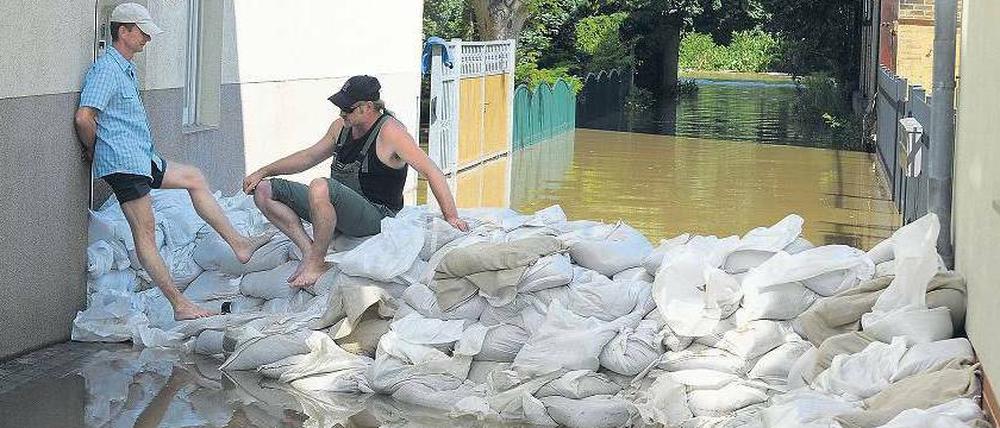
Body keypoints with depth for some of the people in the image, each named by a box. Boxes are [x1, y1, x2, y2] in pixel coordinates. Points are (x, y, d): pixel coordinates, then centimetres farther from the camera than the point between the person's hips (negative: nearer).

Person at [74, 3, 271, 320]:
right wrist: (93, 151, -7)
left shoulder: (126, 69, 18)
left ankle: (237, 244, 20)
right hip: (123, 162, -10)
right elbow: (83, 118, -23)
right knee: (145, 232, -7)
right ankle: (180, 305, -8)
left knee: (194, 178, 17)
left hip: (141, 159, 10)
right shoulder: (106, 69, -14)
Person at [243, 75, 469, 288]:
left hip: (375, 215, -9)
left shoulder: (389, 132, -15)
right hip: (337, 206, 9)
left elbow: (431, 172, -16)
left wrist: (451, 218, -21)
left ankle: (317, 262, -22)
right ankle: (309, 249, -13)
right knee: (264, 191, -1)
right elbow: (309, 157, 24)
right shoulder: (341, 127, 9)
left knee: (319, 188, -38)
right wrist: (264, 172, 18)